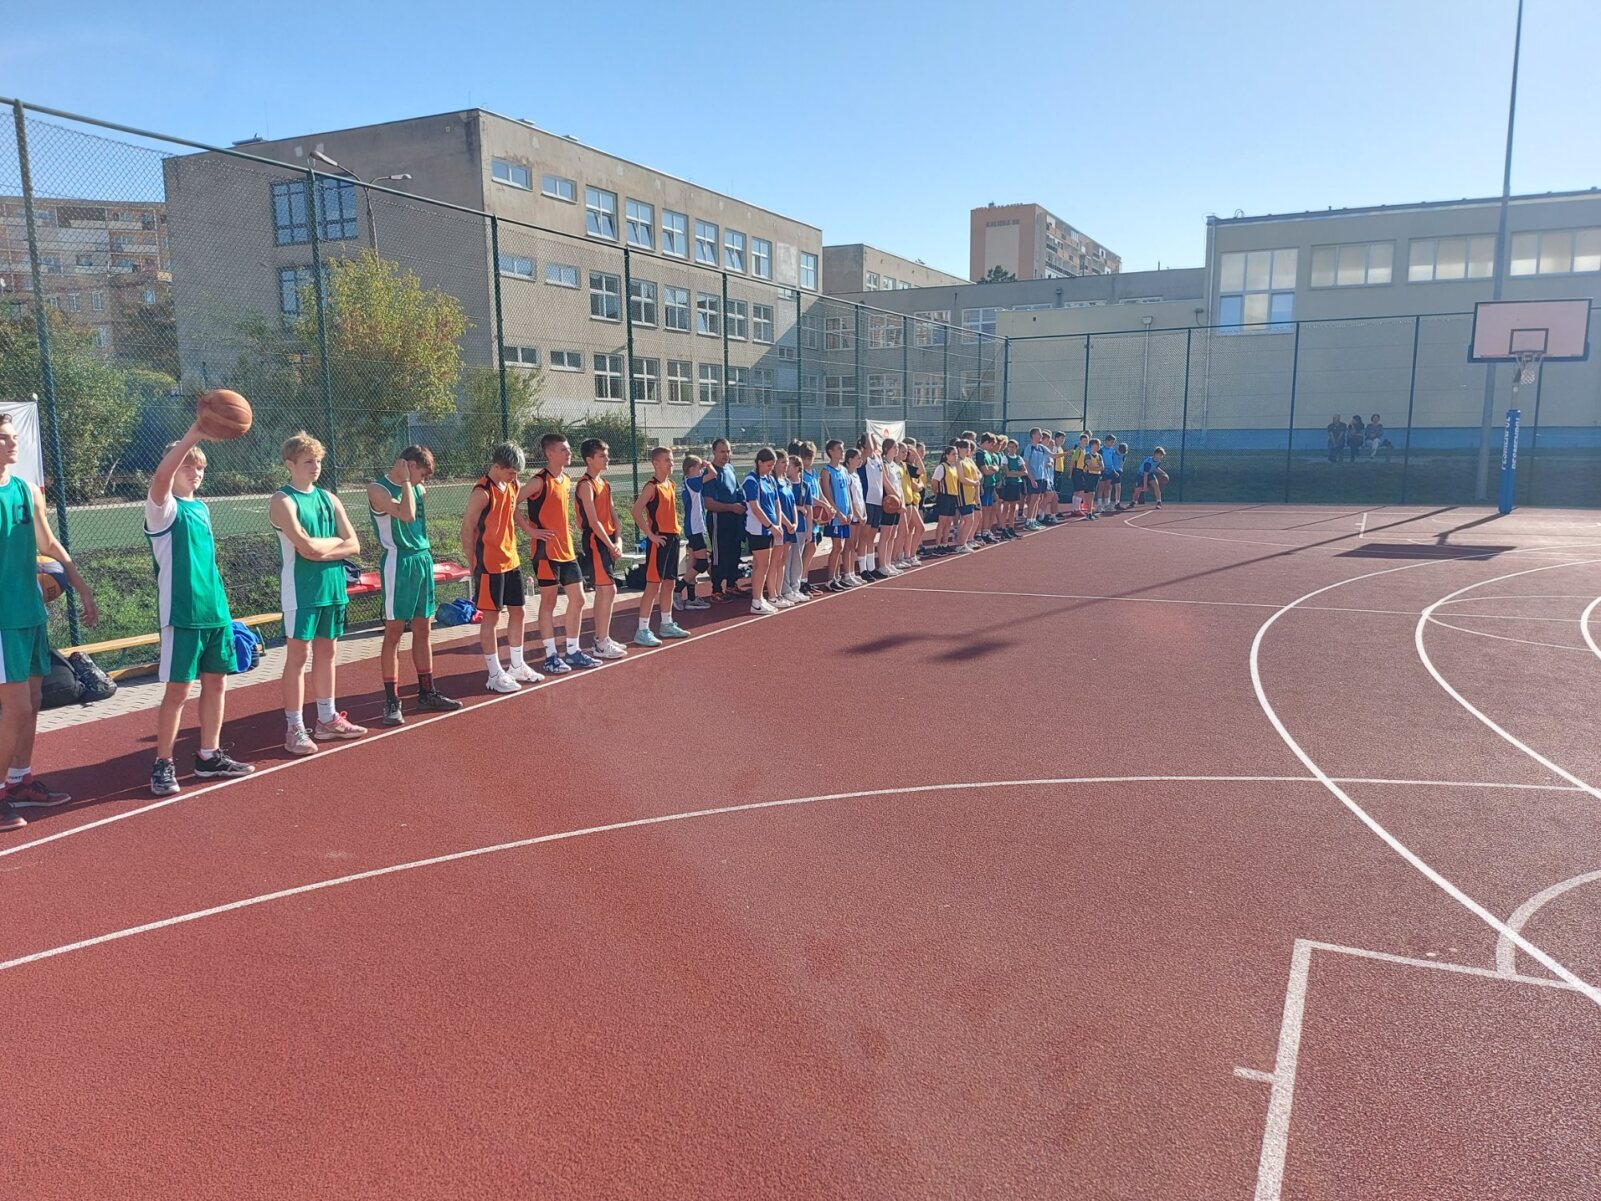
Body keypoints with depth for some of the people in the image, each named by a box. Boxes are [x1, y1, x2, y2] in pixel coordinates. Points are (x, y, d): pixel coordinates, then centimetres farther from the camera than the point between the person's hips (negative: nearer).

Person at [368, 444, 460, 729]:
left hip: (423, 560, 7)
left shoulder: (418, 489, 13)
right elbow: (406, 515, -23)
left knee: (423, 630, 12)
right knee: (394, 632, -3)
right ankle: (391, 702, 2)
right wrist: (405, 481, -15)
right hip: (398, 563, -7)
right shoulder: (378, 489, -10)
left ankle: (427, 694, 20)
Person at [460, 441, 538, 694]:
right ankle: (495, 675, 8)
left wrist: (512, 550, 12)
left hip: (511, 561, 8)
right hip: (489, 566, -8)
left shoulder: (512, 486, 7)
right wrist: (473, 566, -12)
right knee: (491, 617, 0)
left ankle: (517, 667, 27)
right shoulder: (482, 492, -16)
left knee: (518, 612, 14)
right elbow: (467, 529, -14)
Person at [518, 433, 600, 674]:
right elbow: (512, 504, -18)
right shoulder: (540, 481, -13)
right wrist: (529, 530, -17)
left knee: (577, 600, 9)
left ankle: (573, 652, 19)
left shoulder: (566, 480, 12)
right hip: (546, 550, -8)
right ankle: (551, 656, 8)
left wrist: (566, 528, 12)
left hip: (567, 550, 8)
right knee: (549, 601, 0)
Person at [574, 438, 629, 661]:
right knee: (608, 590, -11)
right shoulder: (586, 485, -13)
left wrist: (618, 540, 1)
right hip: (595, 540, -9)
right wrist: (610, 545, -16)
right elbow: (593, 521, -18)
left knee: (603, 591, 13)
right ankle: (601, 645, -6)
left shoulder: (604, 483, 14)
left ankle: (602, 638, 21)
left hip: (607, 540, 9)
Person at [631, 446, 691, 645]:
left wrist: (676, 527, 13)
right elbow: (636, 511, -21)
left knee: (669, 583, 15)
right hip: (659, 540, -8)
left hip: (672, 537, 9)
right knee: (653, 585, -8)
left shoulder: (671, 485, 13)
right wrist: (650, 535, -20)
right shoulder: (652, 486, -13)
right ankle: (642, 631, -6)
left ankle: (667, 624, 25)